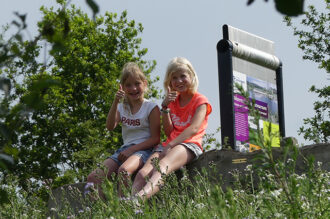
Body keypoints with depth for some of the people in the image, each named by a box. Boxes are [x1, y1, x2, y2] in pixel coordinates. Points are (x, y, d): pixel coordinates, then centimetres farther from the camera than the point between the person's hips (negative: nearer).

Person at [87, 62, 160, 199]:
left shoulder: (151, 108, 1)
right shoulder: (122, 108, 16)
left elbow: (155, 138, -6)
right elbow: (110, 127, -3)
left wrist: (132, 149, -15)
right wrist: (115, 103, -14)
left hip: (143, 149, -6)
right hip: (125, 149, 6)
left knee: (124, 170, -39)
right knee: (93, 177, -13)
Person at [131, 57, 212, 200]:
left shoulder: (200, 101, 7)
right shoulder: (172, 100, 23)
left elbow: (194, 129, -9)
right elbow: (169, 132, 14)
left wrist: (169, 146, -19)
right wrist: (165, 106, 1)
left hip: (190, 145, -6)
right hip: (169, 146, 6)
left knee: (162, 167, -39)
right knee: (144, 172, -27)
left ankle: (140, 196, -66)